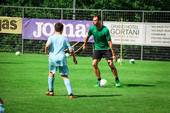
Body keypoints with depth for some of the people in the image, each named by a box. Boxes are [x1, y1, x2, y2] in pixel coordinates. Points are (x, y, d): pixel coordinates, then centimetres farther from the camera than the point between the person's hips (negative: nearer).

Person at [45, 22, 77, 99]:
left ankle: (51, 91, 28)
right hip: (62, 57, 0)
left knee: (51, 73, 24)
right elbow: (71, 50, 8)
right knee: (65, 76, 0)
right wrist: (74, 58, 23)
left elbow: (47, 45, -14)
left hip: (53, 58, 0)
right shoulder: (64, 39, 11)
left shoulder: (51, 37, 6)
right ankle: (70, 93, -12)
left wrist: (46, 50, 6)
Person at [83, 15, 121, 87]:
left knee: (111, 64, -10)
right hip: (97, 48, 4)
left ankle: (117, 81, 7)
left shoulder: (105, 30, -22)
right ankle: (99, 81, 2)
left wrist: (113, 54, -23)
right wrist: (85, 44, 25)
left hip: (106, 48, -4)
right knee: (94, 64, -11)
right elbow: (87, 36, 13)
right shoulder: (92, 28, -8)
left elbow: (109, 42, -22)